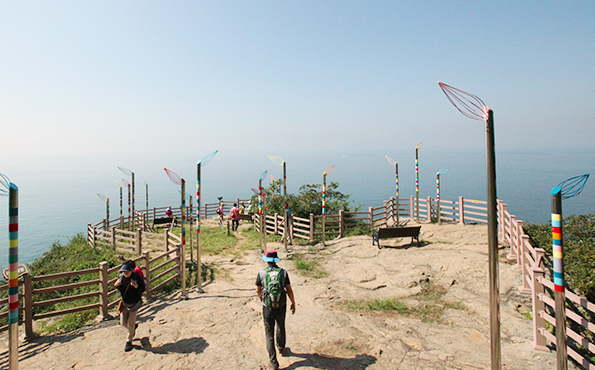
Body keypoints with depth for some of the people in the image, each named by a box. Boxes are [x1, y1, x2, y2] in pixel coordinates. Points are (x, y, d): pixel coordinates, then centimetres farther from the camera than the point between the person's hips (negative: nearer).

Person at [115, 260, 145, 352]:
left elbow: (142, 290, -17)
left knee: (130, 324, 2)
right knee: (123, 323, 13)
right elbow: (118, 287, 4)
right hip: (124, 303, 4)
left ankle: (129, 341, 25)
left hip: (134, 303, -4)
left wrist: (136, 286, -37)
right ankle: (134, 326, 46)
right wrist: (116, 285, -20)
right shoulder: (121, 277, -13)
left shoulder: (137, 277, -23)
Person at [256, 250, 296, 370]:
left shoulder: (261, 273, -11)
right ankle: (281, 348, 51)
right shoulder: (283, 272, -9)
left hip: (268, 308, -2)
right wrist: (293, 303, 13)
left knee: (269, 334, 10)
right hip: (281, 307, 2)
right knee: (281, 328, 27)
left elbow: (258, 290, 4)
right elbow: (289, 290, -1)